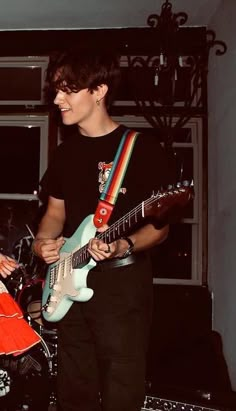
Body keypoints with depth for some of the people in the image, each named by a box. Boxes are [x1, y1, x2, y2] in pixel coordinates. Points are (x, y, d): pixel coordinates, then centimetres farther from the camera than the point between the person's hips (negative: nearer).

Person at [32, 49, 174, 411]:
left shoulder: (143, 147, -8)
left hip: (122, 284, -5)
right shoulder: (65, 152, 10)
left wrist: (125, 246, -24)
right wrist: (43, 241, -2)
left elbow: (160, 225, -6)